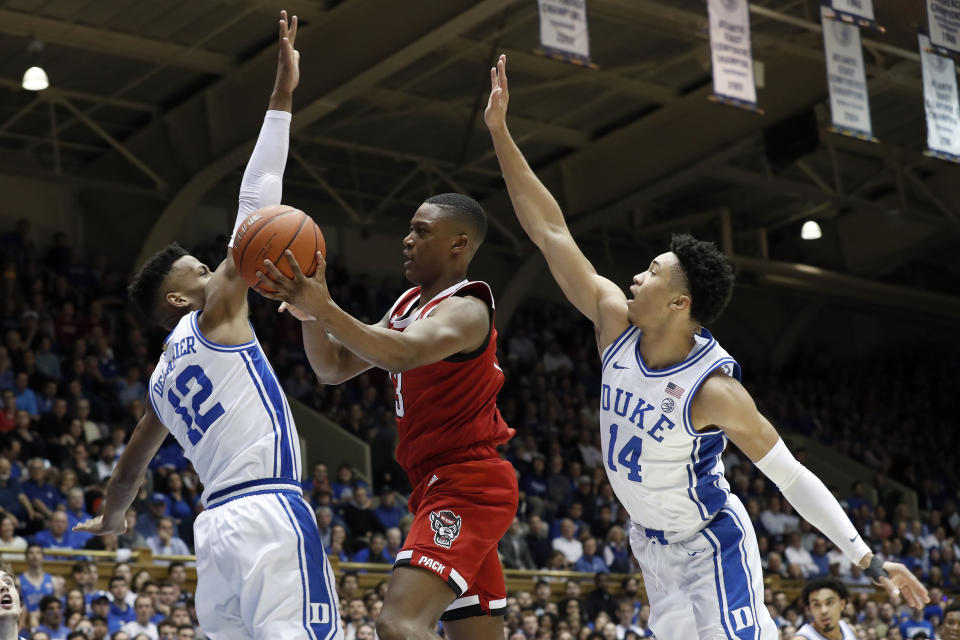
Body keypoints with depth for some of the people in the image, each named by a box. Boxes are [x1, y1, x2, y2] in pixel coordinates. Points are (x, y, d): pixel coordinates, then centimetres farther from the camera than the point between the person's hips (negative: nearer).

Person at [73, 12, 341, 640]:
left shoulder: (162, 378, 23)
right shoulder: (214, 318, 3)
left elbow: (128, 474, 34)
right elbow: (256, 206, 0)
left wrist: (109, 518, 56)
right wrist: (283, 95, 1)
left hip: (217, 520, 9)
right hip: (269, 511, -9)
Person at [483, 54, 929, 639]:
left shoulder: (714, 389, -27)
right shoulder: (615, 323, -12)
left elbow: (792, 476, -21)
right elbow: (549, 229, -10)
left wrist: (869, 560, -25)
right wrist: (500, 132, -12)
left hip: (712, 546, -6)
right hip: (653, 546, 7)